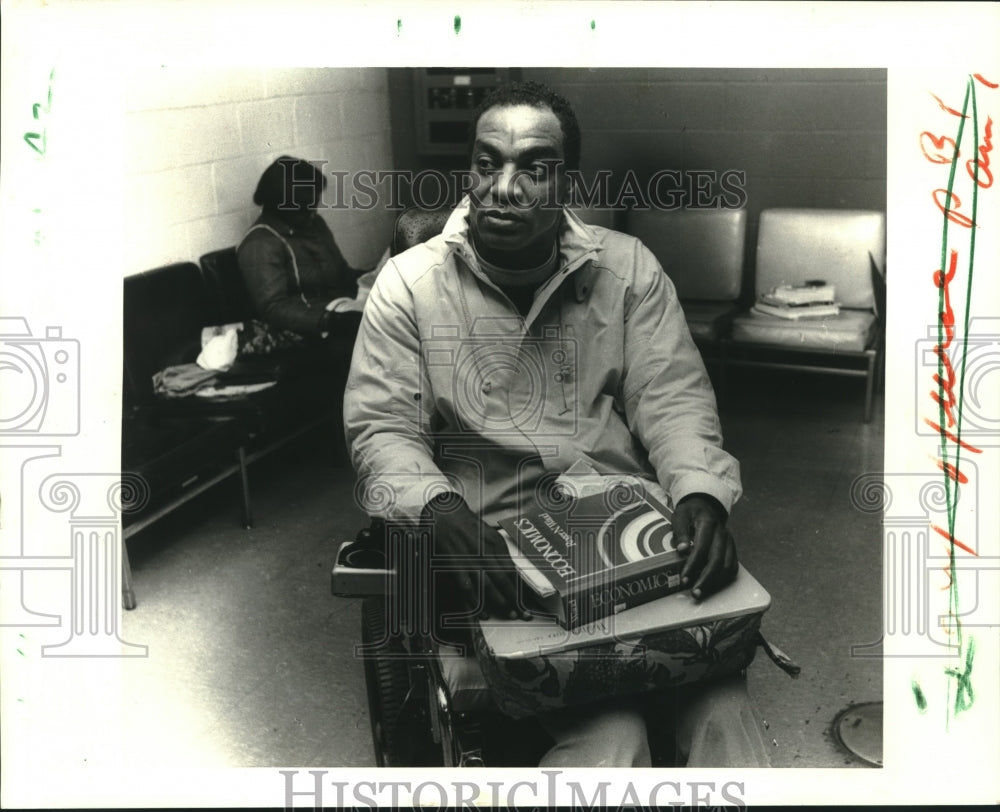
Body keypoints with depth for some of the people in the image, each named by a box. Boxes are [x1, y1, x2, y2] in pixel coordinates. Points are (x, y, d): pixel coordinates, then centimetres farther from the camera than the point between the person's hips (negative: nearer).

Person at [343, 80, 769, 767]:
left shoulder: (626, 267, 10)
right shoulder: (409, 283, 4)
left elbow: (673, 396, 5)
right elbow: (381, 426, -1)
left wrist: (701, 496, -16)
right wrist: (445, 512, -21)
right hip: (498, 547, -2)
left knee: (722, 707, -20)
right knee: (607, 734, -25)